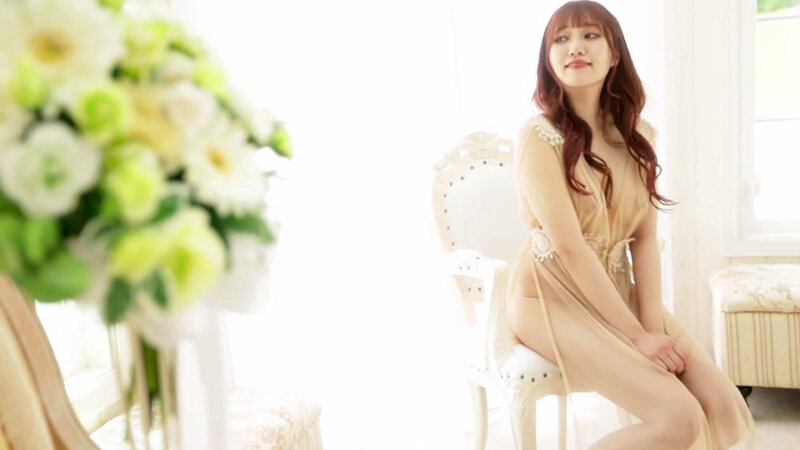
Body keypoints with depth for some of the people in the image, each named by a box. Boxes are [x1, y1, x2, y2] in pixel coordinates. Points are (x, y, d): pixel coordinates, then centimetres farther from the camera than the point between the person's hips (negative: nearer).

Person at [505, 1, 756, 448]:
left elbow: (645, 237, 2)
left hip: (617, 292, 6)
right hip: (553, 297, -6)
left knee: (722, 403, -12)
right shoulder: (539, 135, -14)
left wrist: (652, 321, -11)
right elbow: (570, 248, -19)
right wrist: (637, 335, -18)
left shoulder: (637, 135, 6)